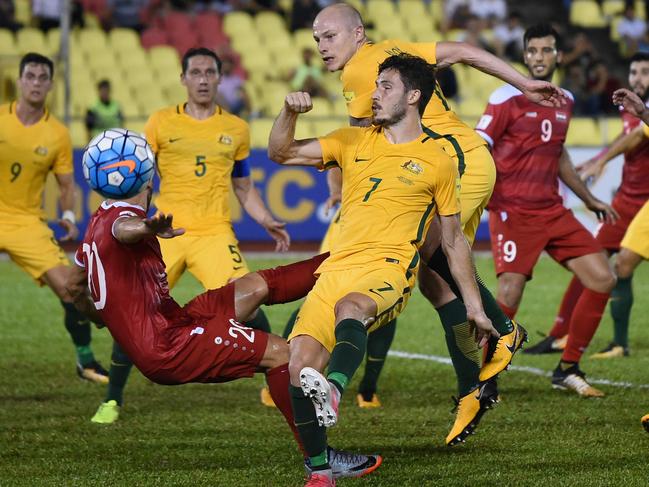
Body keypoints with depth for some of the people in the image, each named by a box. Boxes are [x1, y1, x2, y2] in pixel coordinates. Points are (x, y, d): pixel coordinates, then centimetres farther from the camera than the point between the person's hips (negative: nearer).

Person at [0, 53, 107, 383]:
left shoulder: (57, 135, -1)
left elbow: (66, 184, 7)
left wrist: (68, 216, -9)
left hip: (27, 222, 1)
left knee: (69, 288, -11)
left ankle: (85, 361, 4)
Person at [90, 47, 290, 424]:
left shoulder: (236, 129, 11)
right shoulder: (161, 123, 6)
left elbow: (244, 188, 20)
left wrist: (268, 222, 7)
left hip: (214, 233, 0)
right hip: (166, 233, 0)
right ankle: (112, 399, 10)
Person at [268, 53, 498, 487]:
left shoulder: (437, 161, 9)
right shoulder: (353, 142, 19)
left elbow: (454, 240, 14)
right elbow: (281, 153, 18)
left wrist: (475, 308, 13)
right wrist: (290, 113, -2)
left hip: (390, 269, -4)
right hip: (337, 268, 4)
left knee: (350, 306, -39)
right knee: (300, 364, -16)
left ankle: (332, 394, -64)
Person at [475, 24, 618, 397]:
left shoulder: (564, 101, 13)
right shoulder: (507, 98, -8)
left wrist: (589, 200, 30)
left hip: (553, 211, 7)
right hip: (513, 212, -7)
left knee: (603, 280, 0)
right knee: (509, 299, -19)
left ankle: (568, 370, 12)